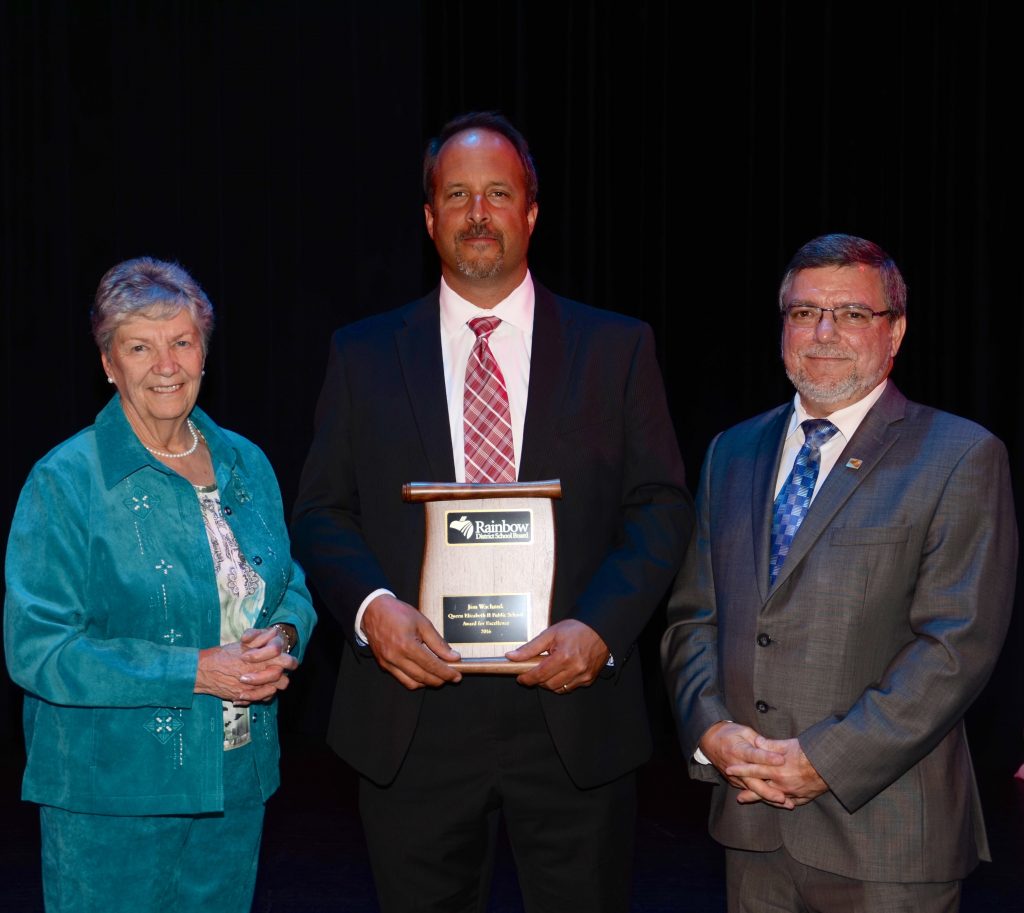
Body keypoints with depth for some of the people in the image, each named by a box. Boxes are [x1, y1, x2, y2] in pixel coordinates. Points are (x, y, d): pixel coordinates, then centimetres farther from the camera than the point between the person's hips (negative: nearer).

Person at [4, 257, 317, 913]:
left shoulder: (245, 465, 7)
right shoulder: (65, 482, -10)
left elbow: (291, 588, 16)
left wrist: (281, 638, -9)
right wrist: (197, 671, -21)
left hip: (235, 784, 5)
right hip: (111, 797, -5)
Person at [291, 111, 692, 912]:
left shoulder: (617, 348, 6)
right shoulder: (364, 355, 8)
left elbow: (662, 507, 3)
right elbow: (322, 512, 7)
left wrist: (599, 625, -13)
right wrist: (372, 606, -13)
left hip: (572, 719, 0)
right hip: (413, 720, 1)